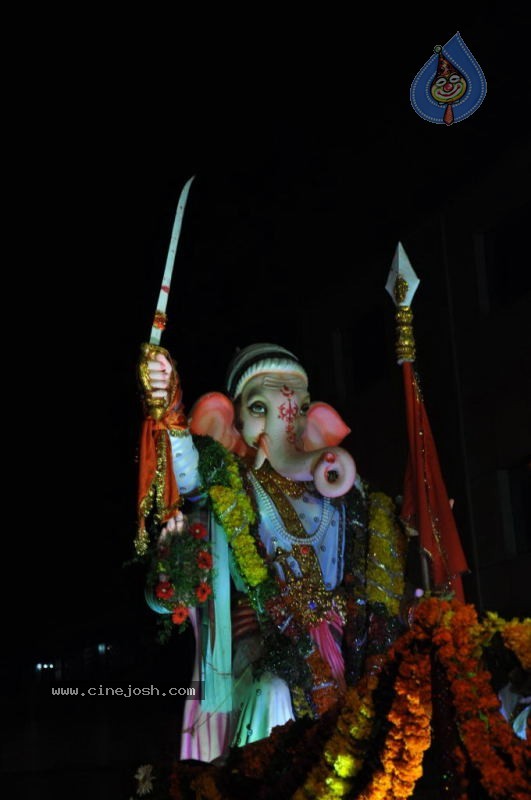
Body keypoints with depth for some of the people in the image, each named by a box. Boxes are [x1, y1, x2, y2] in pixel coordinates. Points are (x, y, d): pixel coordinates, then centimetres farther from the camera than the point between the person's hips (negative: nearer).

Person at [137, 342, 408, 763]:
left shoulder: (328, 475, 15)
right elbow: (188, 478, -19)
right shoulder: (229, 478, 3)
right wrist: (170, 415, -35)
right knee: (274, 696, -25)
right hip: (263, 631, -3)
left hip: (335, 636, 3)